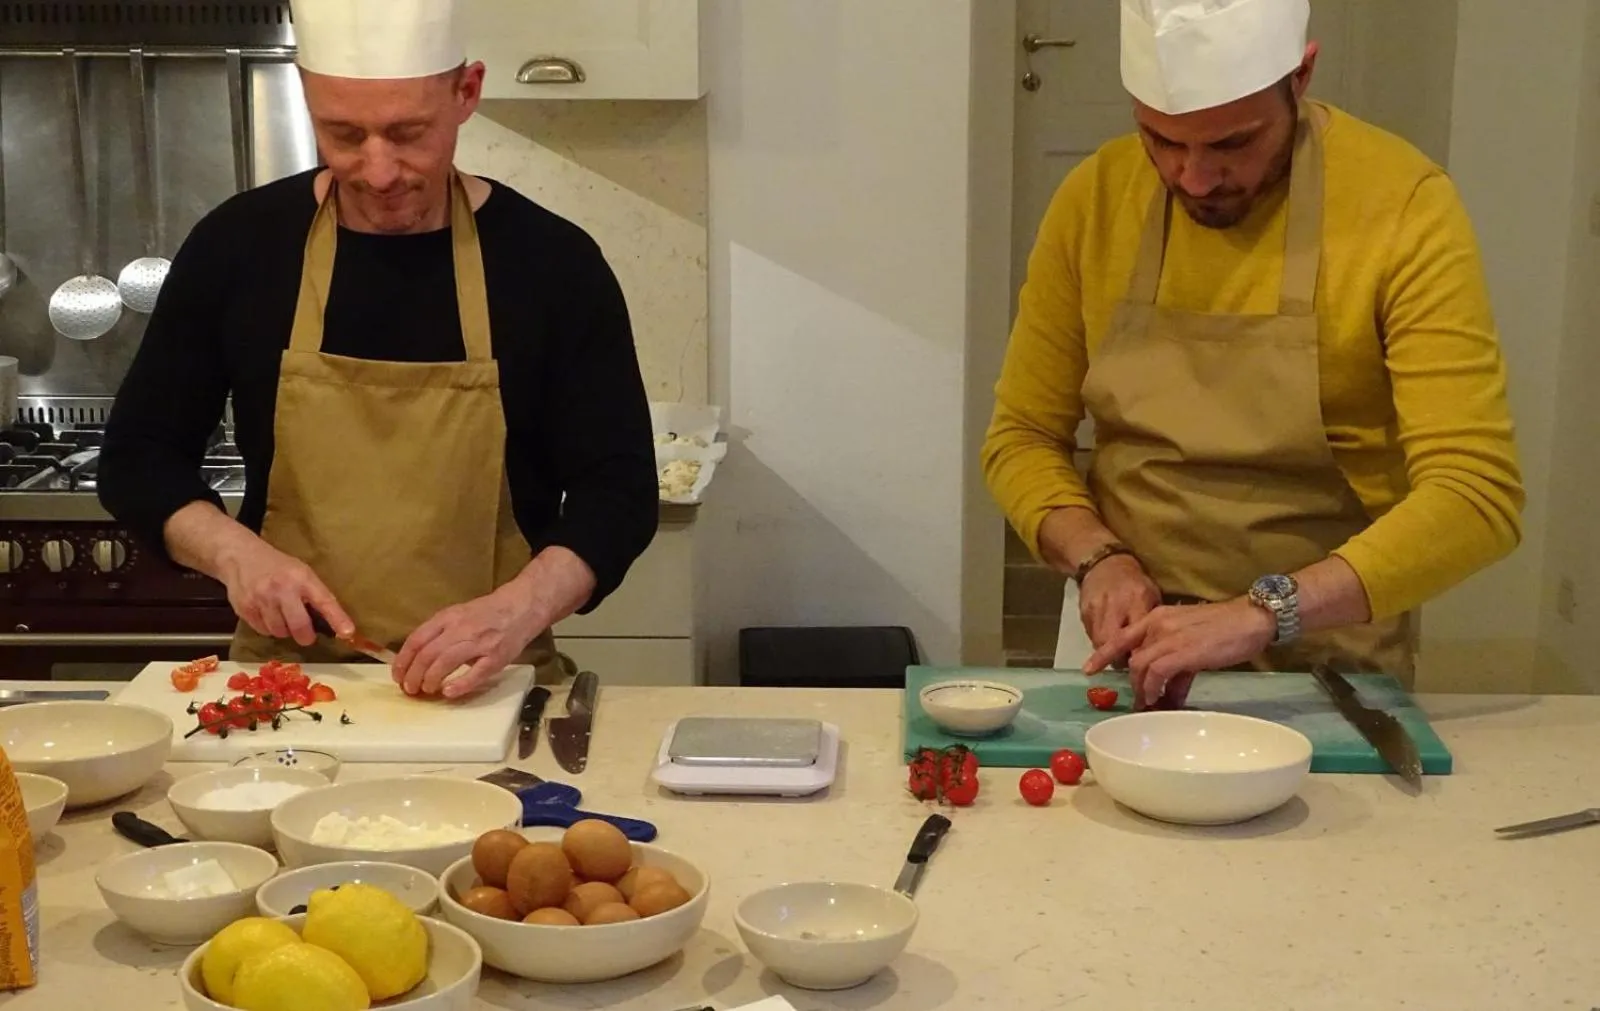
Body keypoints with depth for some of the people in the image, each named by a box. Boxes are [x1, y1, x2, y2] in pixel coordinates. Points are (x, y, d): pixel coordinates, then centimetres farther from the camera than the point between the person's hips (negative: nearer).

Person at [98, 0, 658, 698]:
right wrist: (234, 551, -10)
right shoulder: (238, 245, 1)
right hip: (283, 679, 0)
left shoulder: (552, 262, -3)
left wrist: (517, 611, -21)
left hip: (486, 688, 1)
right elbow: (138, 457, 10)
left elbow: (618, 489, -3)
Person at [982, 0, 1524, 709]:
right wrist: (1098, 558, -13)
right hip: (1125, 653, 2)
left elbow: (1478, 495, -20)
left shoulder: (1405, 206, -13)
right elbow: (1020, 439, 6)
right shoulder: (1093, 198, -2)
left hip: (1324, 667, -2)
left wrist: (1260, 614, -31)